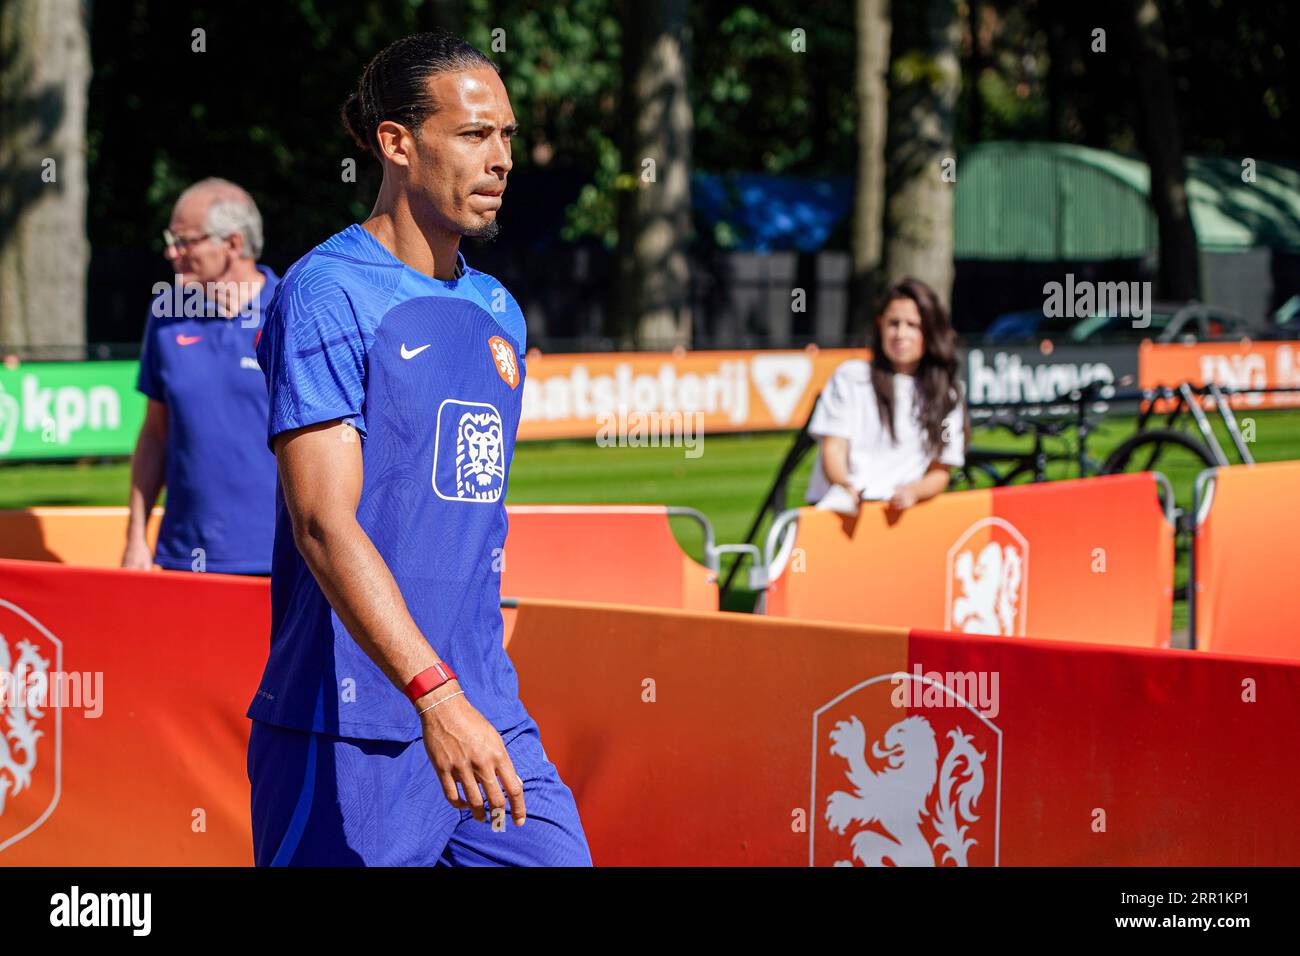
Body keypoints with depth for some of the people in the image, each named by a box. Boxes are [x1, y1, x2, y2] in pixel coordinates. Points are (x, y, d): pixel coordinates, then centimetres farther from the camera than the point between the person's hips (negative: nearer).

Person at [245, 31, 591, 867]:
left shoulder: (499, 313, 15)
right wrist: (436, 695, -27)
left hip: (488, 720, 7)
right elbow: (324, 521, -18)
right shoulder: (327, 295, -9)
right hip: (349, 733, -7)